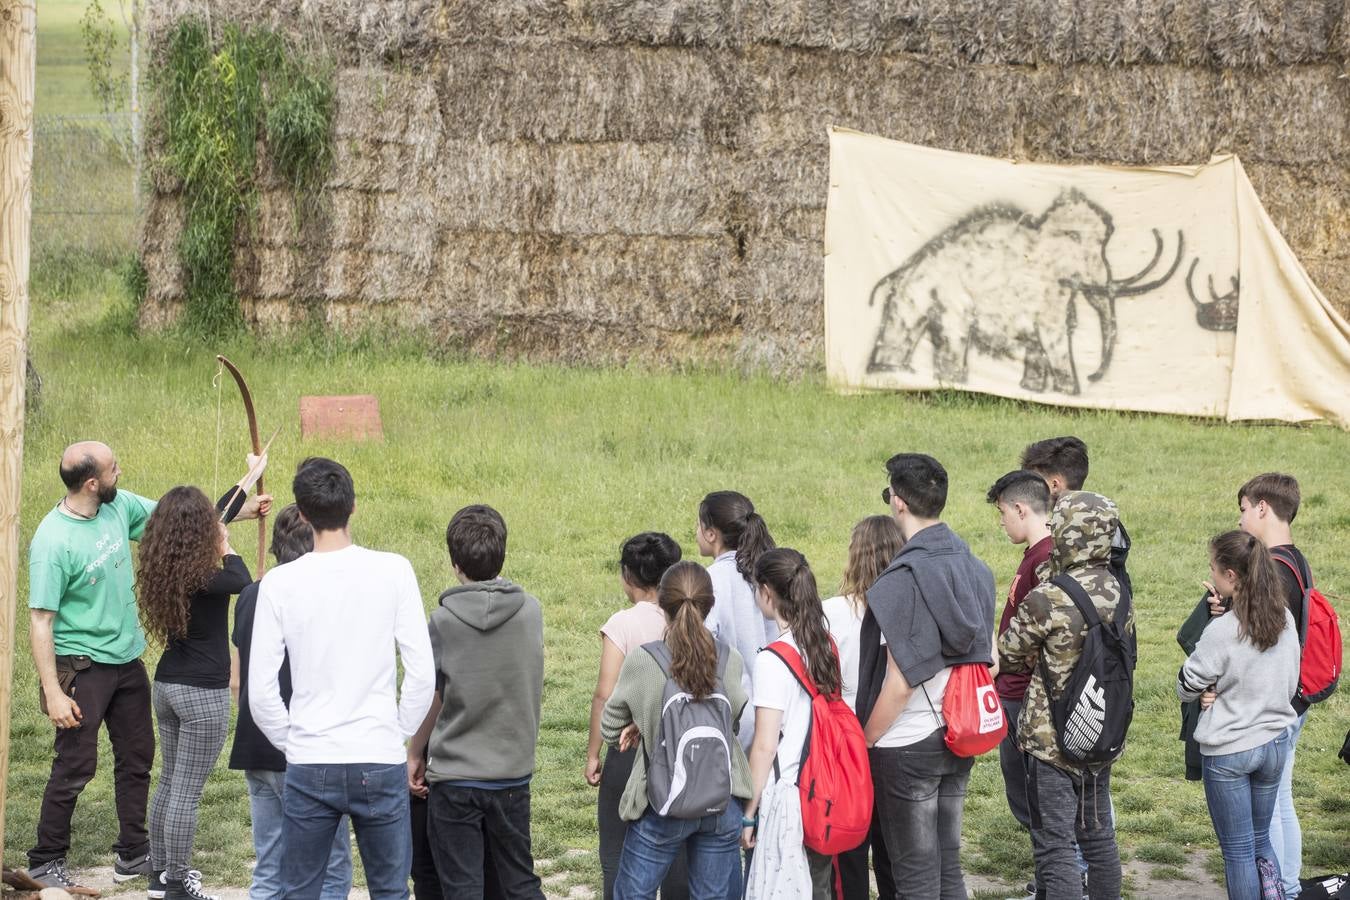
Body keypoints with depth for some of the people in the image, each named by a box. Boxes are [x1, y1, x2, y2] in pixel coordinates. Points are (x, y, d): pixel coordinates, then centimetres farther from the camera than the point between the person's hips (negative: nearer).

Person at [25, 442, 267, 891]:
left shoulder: (119, 506, -4)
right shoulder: (52, 542, -24)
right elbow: (40, 622, -22)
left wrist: (245, 509, 13)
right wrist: (54, 694, -24)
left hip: (127, 658, 8)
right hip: (83, 667, -8)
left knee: (137, 756, 15)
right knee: (75, 765, -3)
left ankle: (132, 854, 28)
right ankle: (46, 861, 13)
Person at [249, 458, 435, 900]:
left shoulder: (279, 583, -4)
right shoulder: (393, 571, -5)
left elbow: (260, 691, -4)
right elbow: (422, 673, -6)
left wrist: (291, 743, 11)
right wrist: (399, 734, 8)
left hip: (309, 767, 0)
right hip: (381, 763, 0)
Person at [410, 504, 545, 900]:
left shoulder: (444, 619, -12)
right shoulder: (531, 612, -5)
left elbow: (431, 698, -3)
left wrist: (414, 754, 10)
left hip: (454, 777, -3)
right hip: (513, 773, 3)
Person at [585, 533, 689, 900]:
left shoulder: (622, 625, -11)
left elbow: (605, 695, -12)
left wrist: (593, 754, -4)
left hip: (630, 747, -4)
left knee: (616, 855, 5)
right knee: (676, 853, 11)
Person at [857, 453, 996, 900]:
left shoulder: (904, 578, -18)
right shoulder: (974, 568, 5)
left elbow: (899, 684, -20)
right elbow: (989, 660, 12)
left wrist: (863, 741, -9)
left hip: (908, 746, -7)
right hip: (959, 740, 7)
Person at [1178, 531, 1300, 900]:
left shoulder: (1222, 631, -21)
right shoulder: (1285, 620, -3)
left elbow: (1186, 686, -9)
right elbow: (1290, 684, 9)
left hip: (1228, 750, -6)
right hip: (1275, 742, 6)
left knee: (1238, 851, 6)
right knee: (1260, 840, 21)